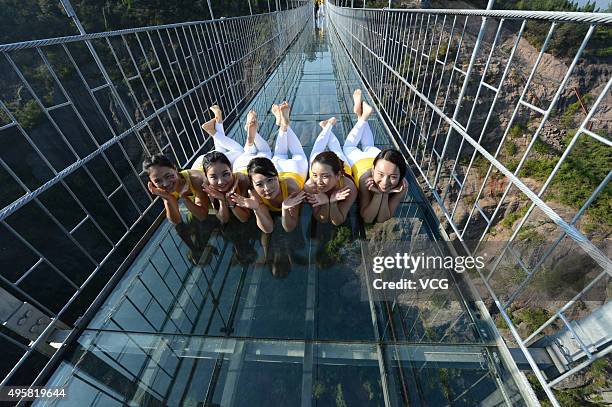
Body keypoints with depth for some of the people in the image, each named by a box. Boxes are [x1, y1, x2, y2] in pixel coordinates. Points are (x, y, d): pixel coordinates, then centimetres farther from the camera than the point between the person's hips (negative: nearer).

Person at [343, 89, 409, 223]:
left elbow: (382, 218, -38)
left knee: (369, 148, 36)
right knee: (348, 146, 32)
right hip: (359, 161, -2)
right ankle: (362, 117, 38)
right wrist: (379, 193, -54)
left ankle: (362, 116, 46)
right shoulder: (366, 178, -47)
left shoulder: (402, 185, -42)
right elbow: (366, 218, -41)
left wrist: (384, 193, -51)